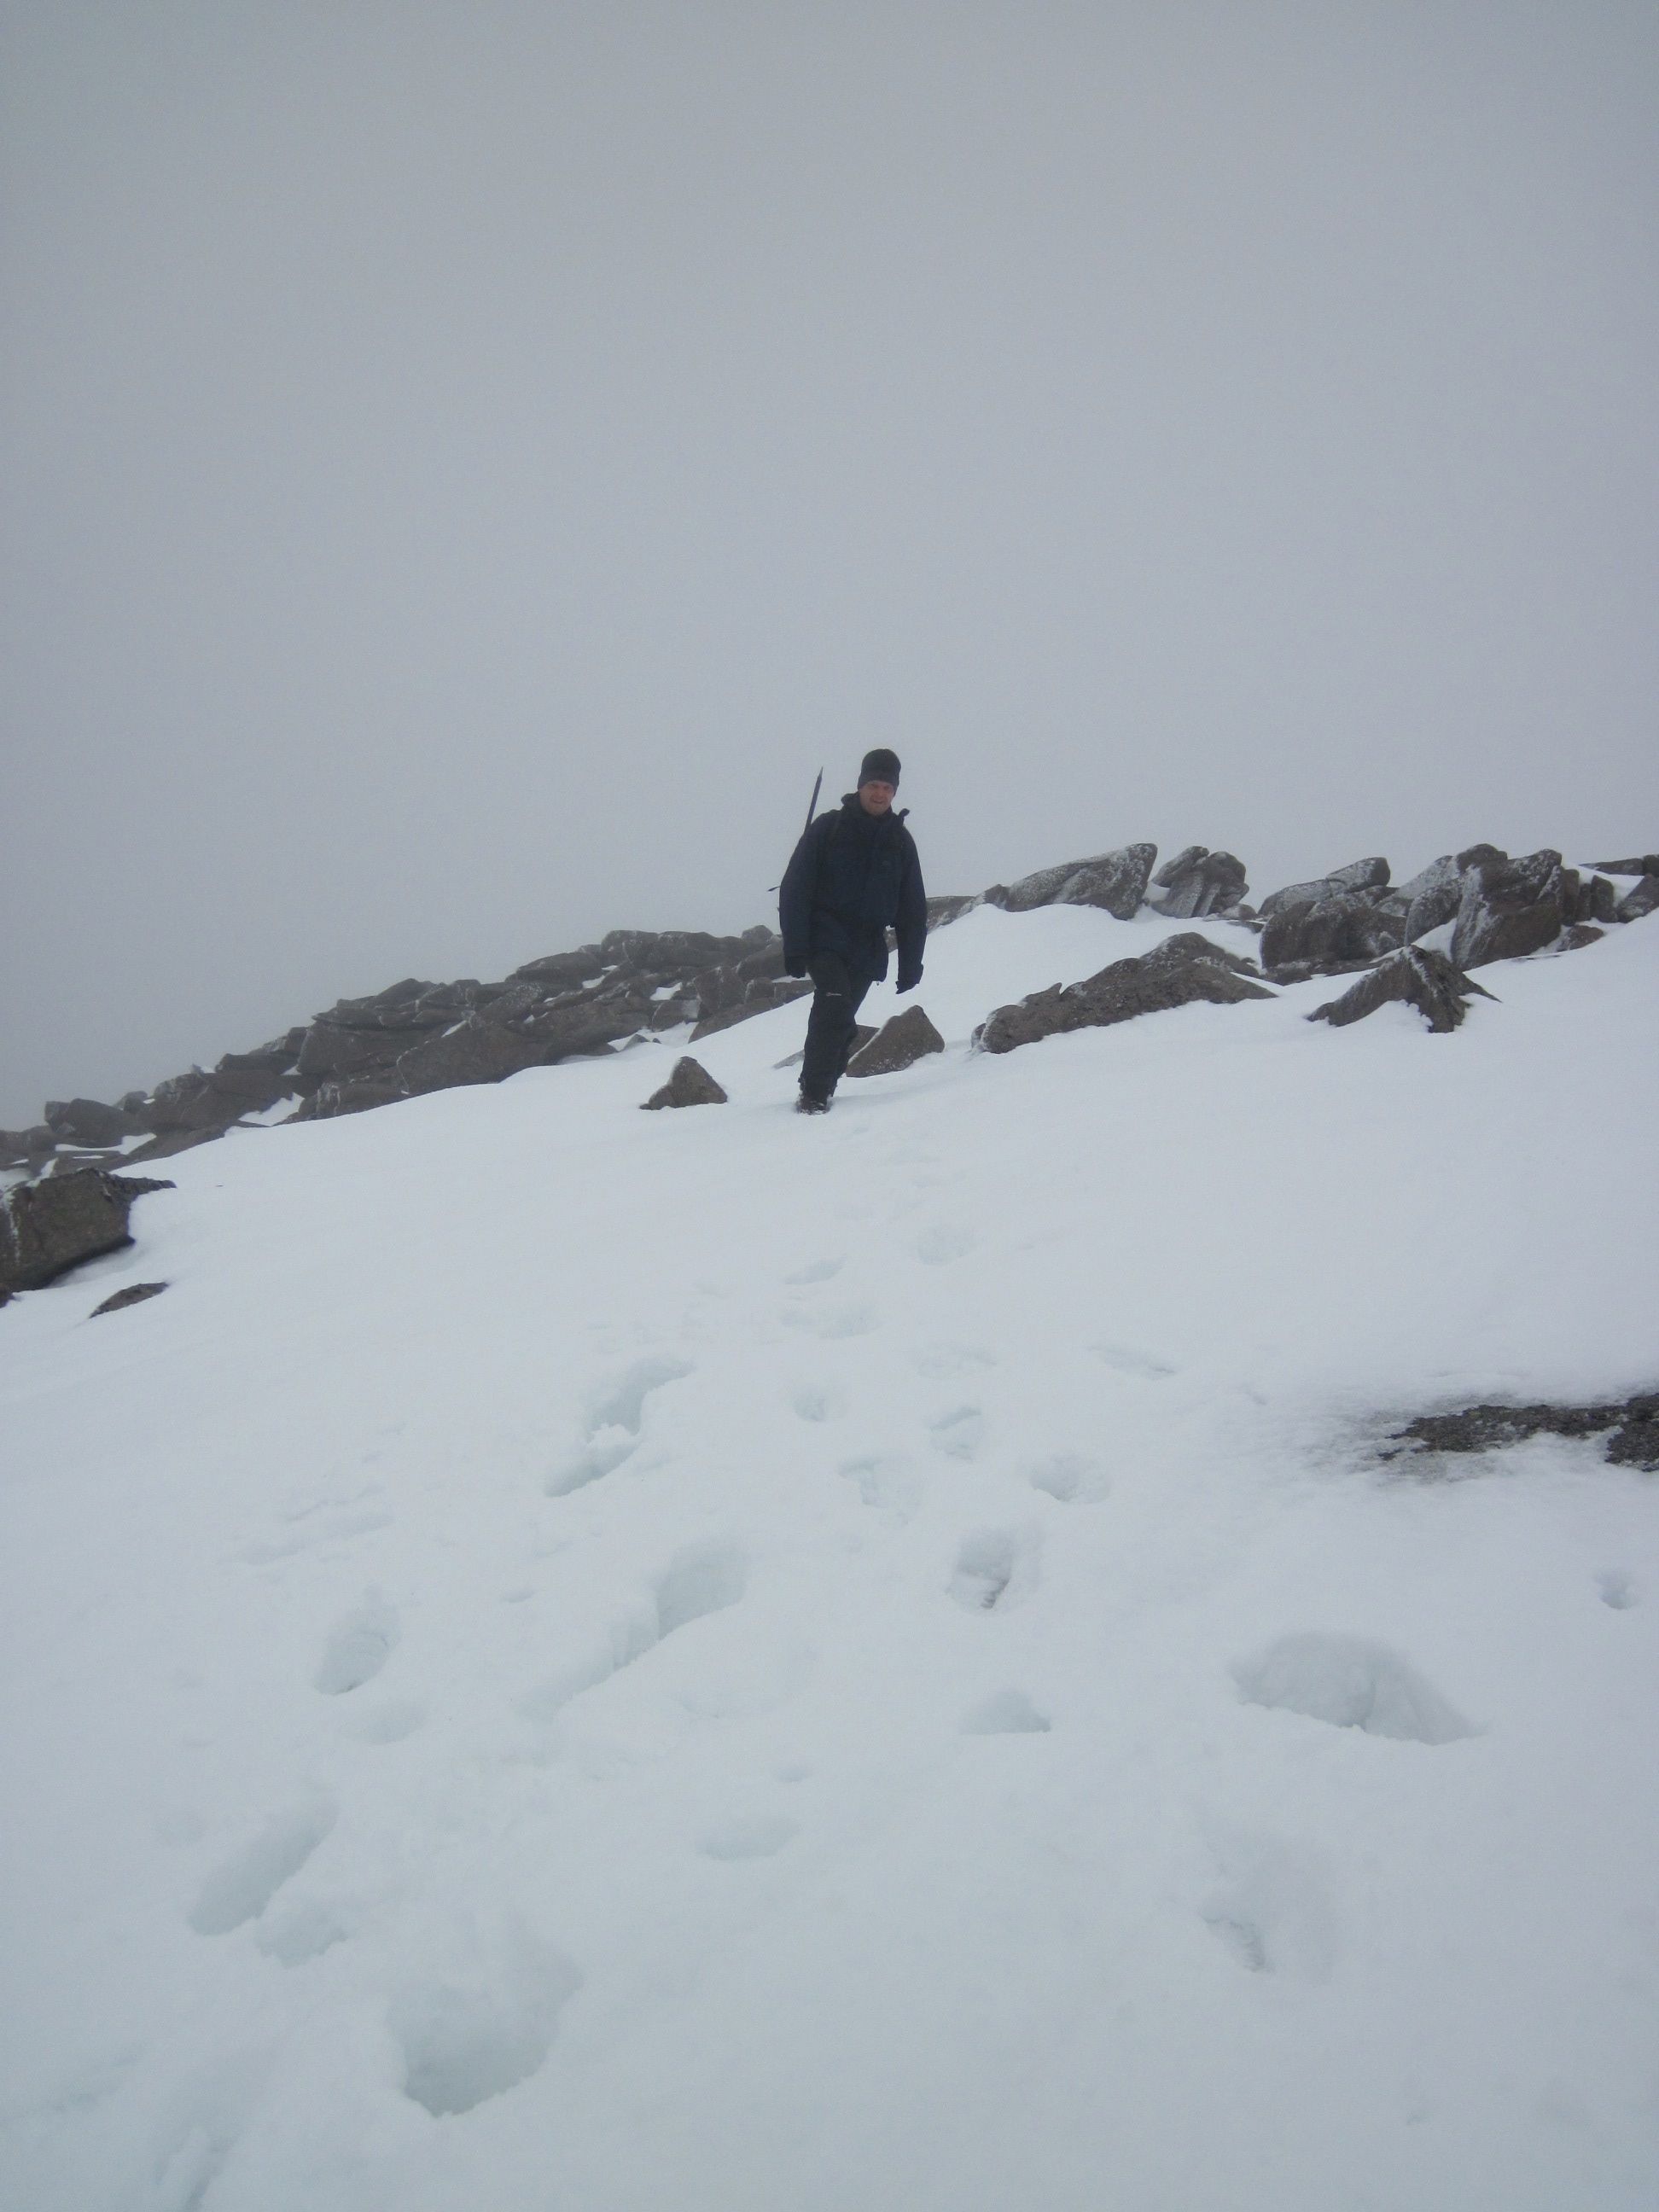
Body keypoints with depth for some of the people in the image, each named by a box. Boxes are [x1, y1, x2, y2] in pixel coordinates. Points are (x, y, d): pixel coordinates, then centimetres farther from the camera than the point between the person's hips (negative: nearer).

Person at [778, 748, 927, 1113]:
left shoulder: (900, 840, 10)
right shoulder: (828, 828, -1)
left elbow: (913, 909, 13)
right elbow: (794, 888, -4)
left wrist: (911, 965, 7)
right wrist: (794, 948, -12)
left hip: (868, 949, 4)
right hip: (826, 940, -4)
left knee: (841, 1021, 7)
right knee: (835, 1009, -22)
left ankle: (822, 1087, 22)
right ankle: (814, 1093, -18)